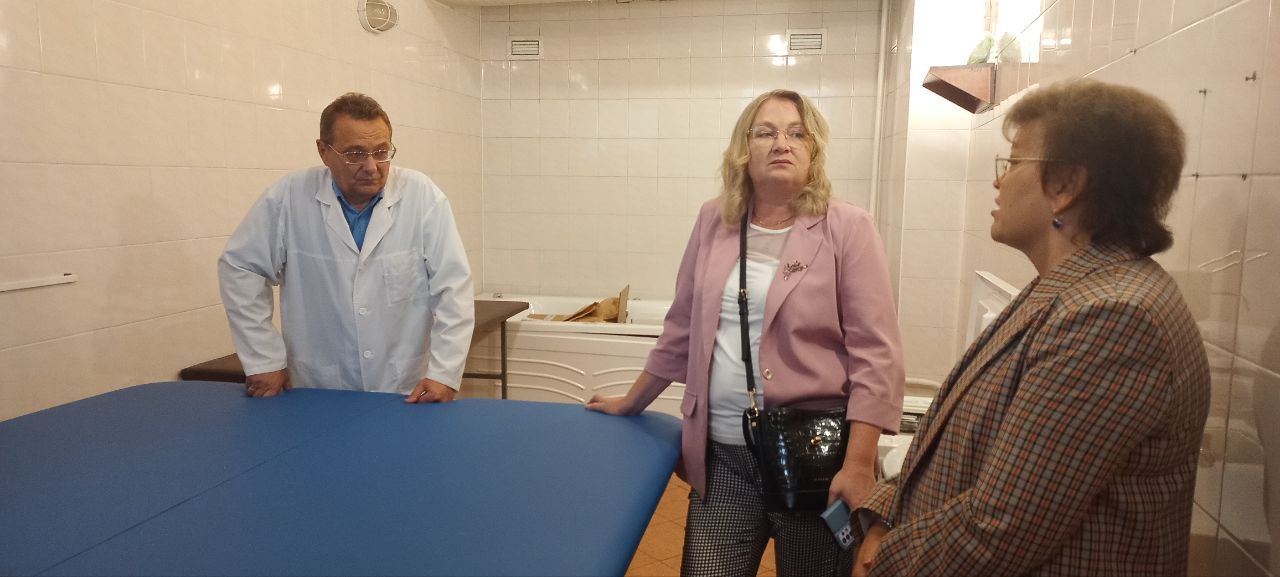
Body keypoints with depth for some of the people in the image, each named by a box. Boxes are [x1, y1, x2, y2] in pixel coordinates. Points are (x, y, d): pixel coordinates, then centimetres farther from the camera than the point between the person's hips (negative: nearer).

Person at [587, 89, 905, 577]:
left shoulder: (846, 228, -6)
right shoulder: (713, 221, 5)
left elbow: (875, 355, -10)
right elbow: (682, 329, 14)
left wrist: (859, 465, -17)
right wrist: (633, 404, 19)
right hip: (721, 456, 3)